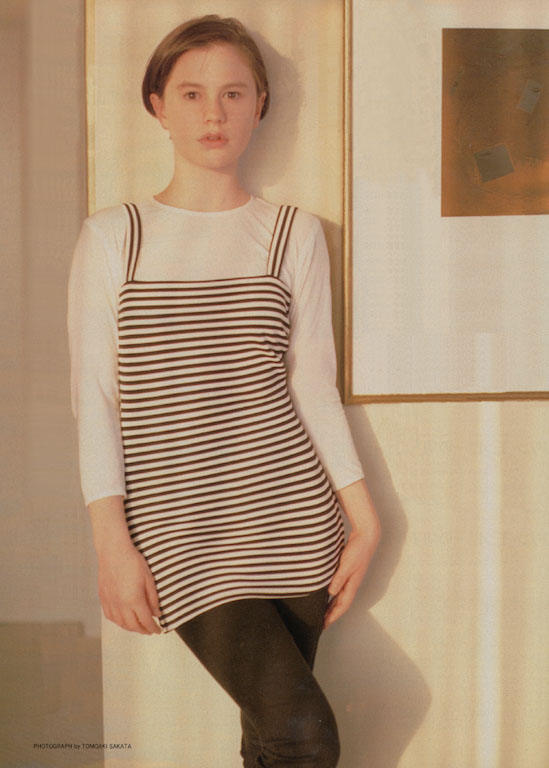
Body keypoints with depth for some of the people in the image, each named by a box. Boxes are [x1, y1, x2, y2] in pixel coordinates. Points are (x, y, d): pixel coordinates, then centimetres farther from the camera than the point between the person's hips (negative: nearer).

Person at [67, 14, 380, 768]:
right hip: (179, 531, -2)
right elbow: (94, 397, 1)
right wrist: (113, 544, -5)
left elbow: (312, 385, 6)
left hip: (293, 517, 2)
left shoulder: (295, 234, 7)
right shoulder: (111, 237, 3)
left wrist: (363, 516, 2)